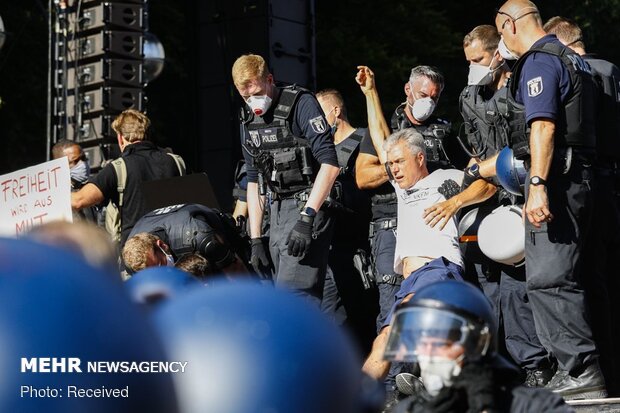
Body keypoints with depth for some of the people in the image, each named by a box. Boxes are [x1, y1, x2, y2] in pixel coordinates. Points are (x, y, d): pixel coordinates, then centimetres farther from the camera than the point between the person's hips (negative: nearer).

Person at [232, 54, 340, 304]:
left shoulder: (300, 103, -8)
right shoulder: (249, 121, 14)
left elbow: (330, 164, -17)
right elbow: (254, 181, 20)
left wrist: (306, 218, -24)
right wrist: (255, 239, 14)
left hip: (309, 205, -7)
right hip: (278, 208, 7)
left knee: (291, 293, -19)